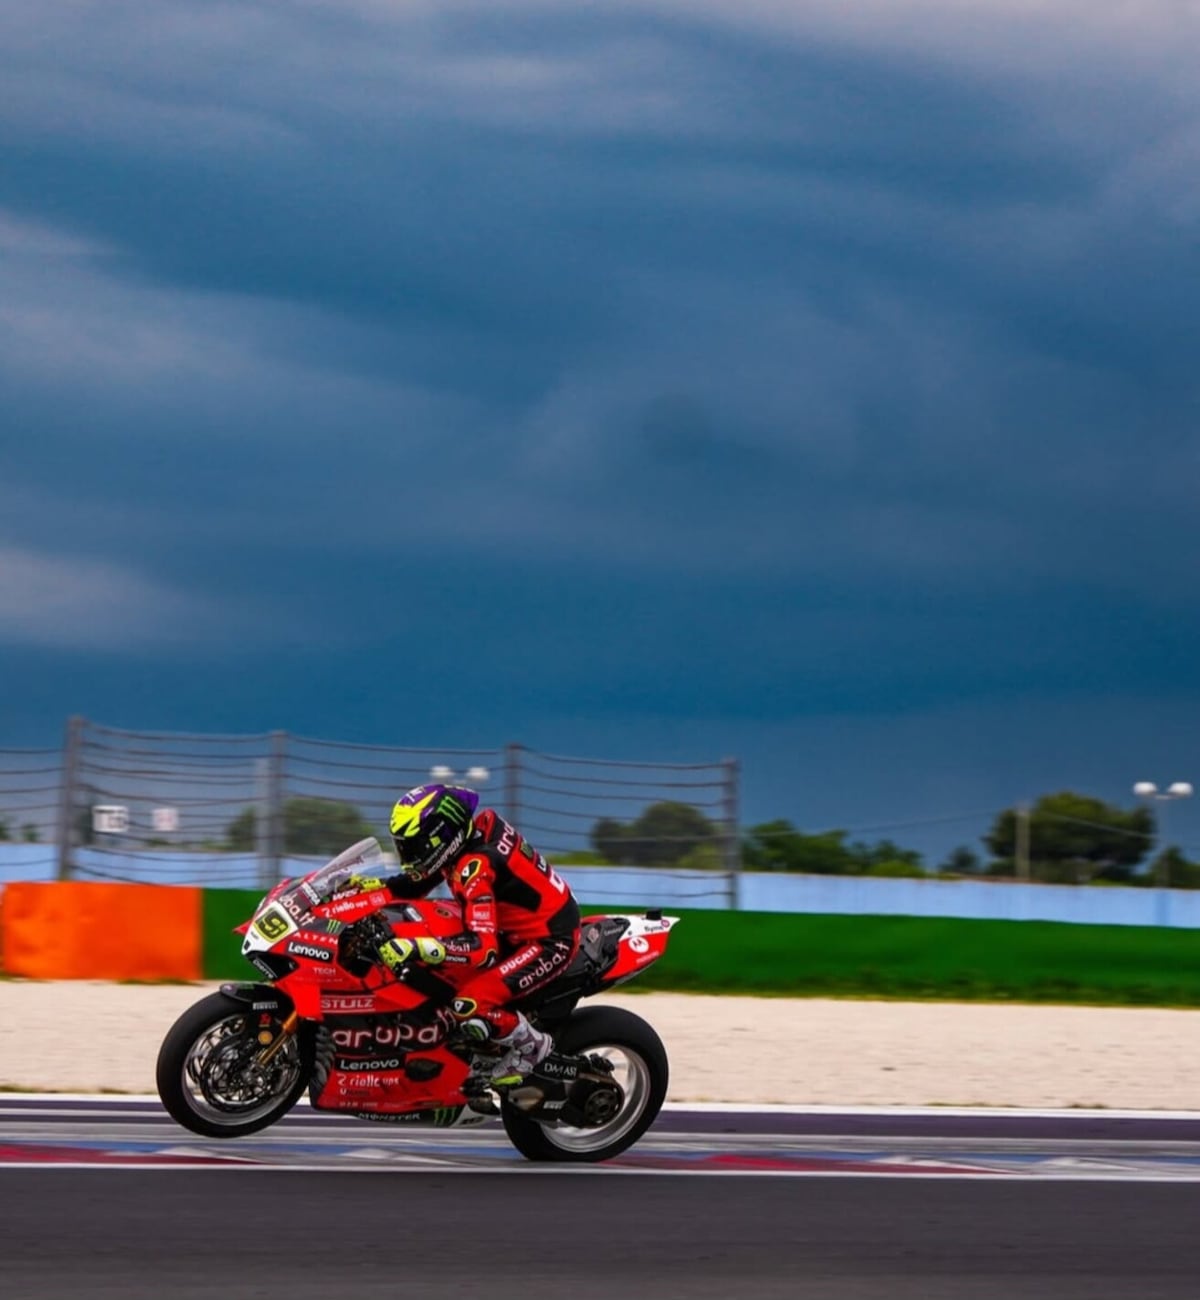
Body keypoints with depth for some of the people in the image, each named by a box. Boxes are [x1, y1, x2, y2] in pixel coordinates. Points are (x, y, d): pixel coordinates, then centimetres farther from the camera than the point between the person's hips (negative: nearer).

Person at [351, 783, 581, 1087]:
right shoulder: (478, 827, -3)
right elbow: (421, 880, 14)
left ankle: (529, 1045, 1)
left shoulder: (475, 866, -29)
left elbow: (482, 947, -37)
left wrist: (414, 948, -43)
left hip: (548, 943, -10)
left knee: (468, 1005, -24)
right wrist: (376, 886, -2)